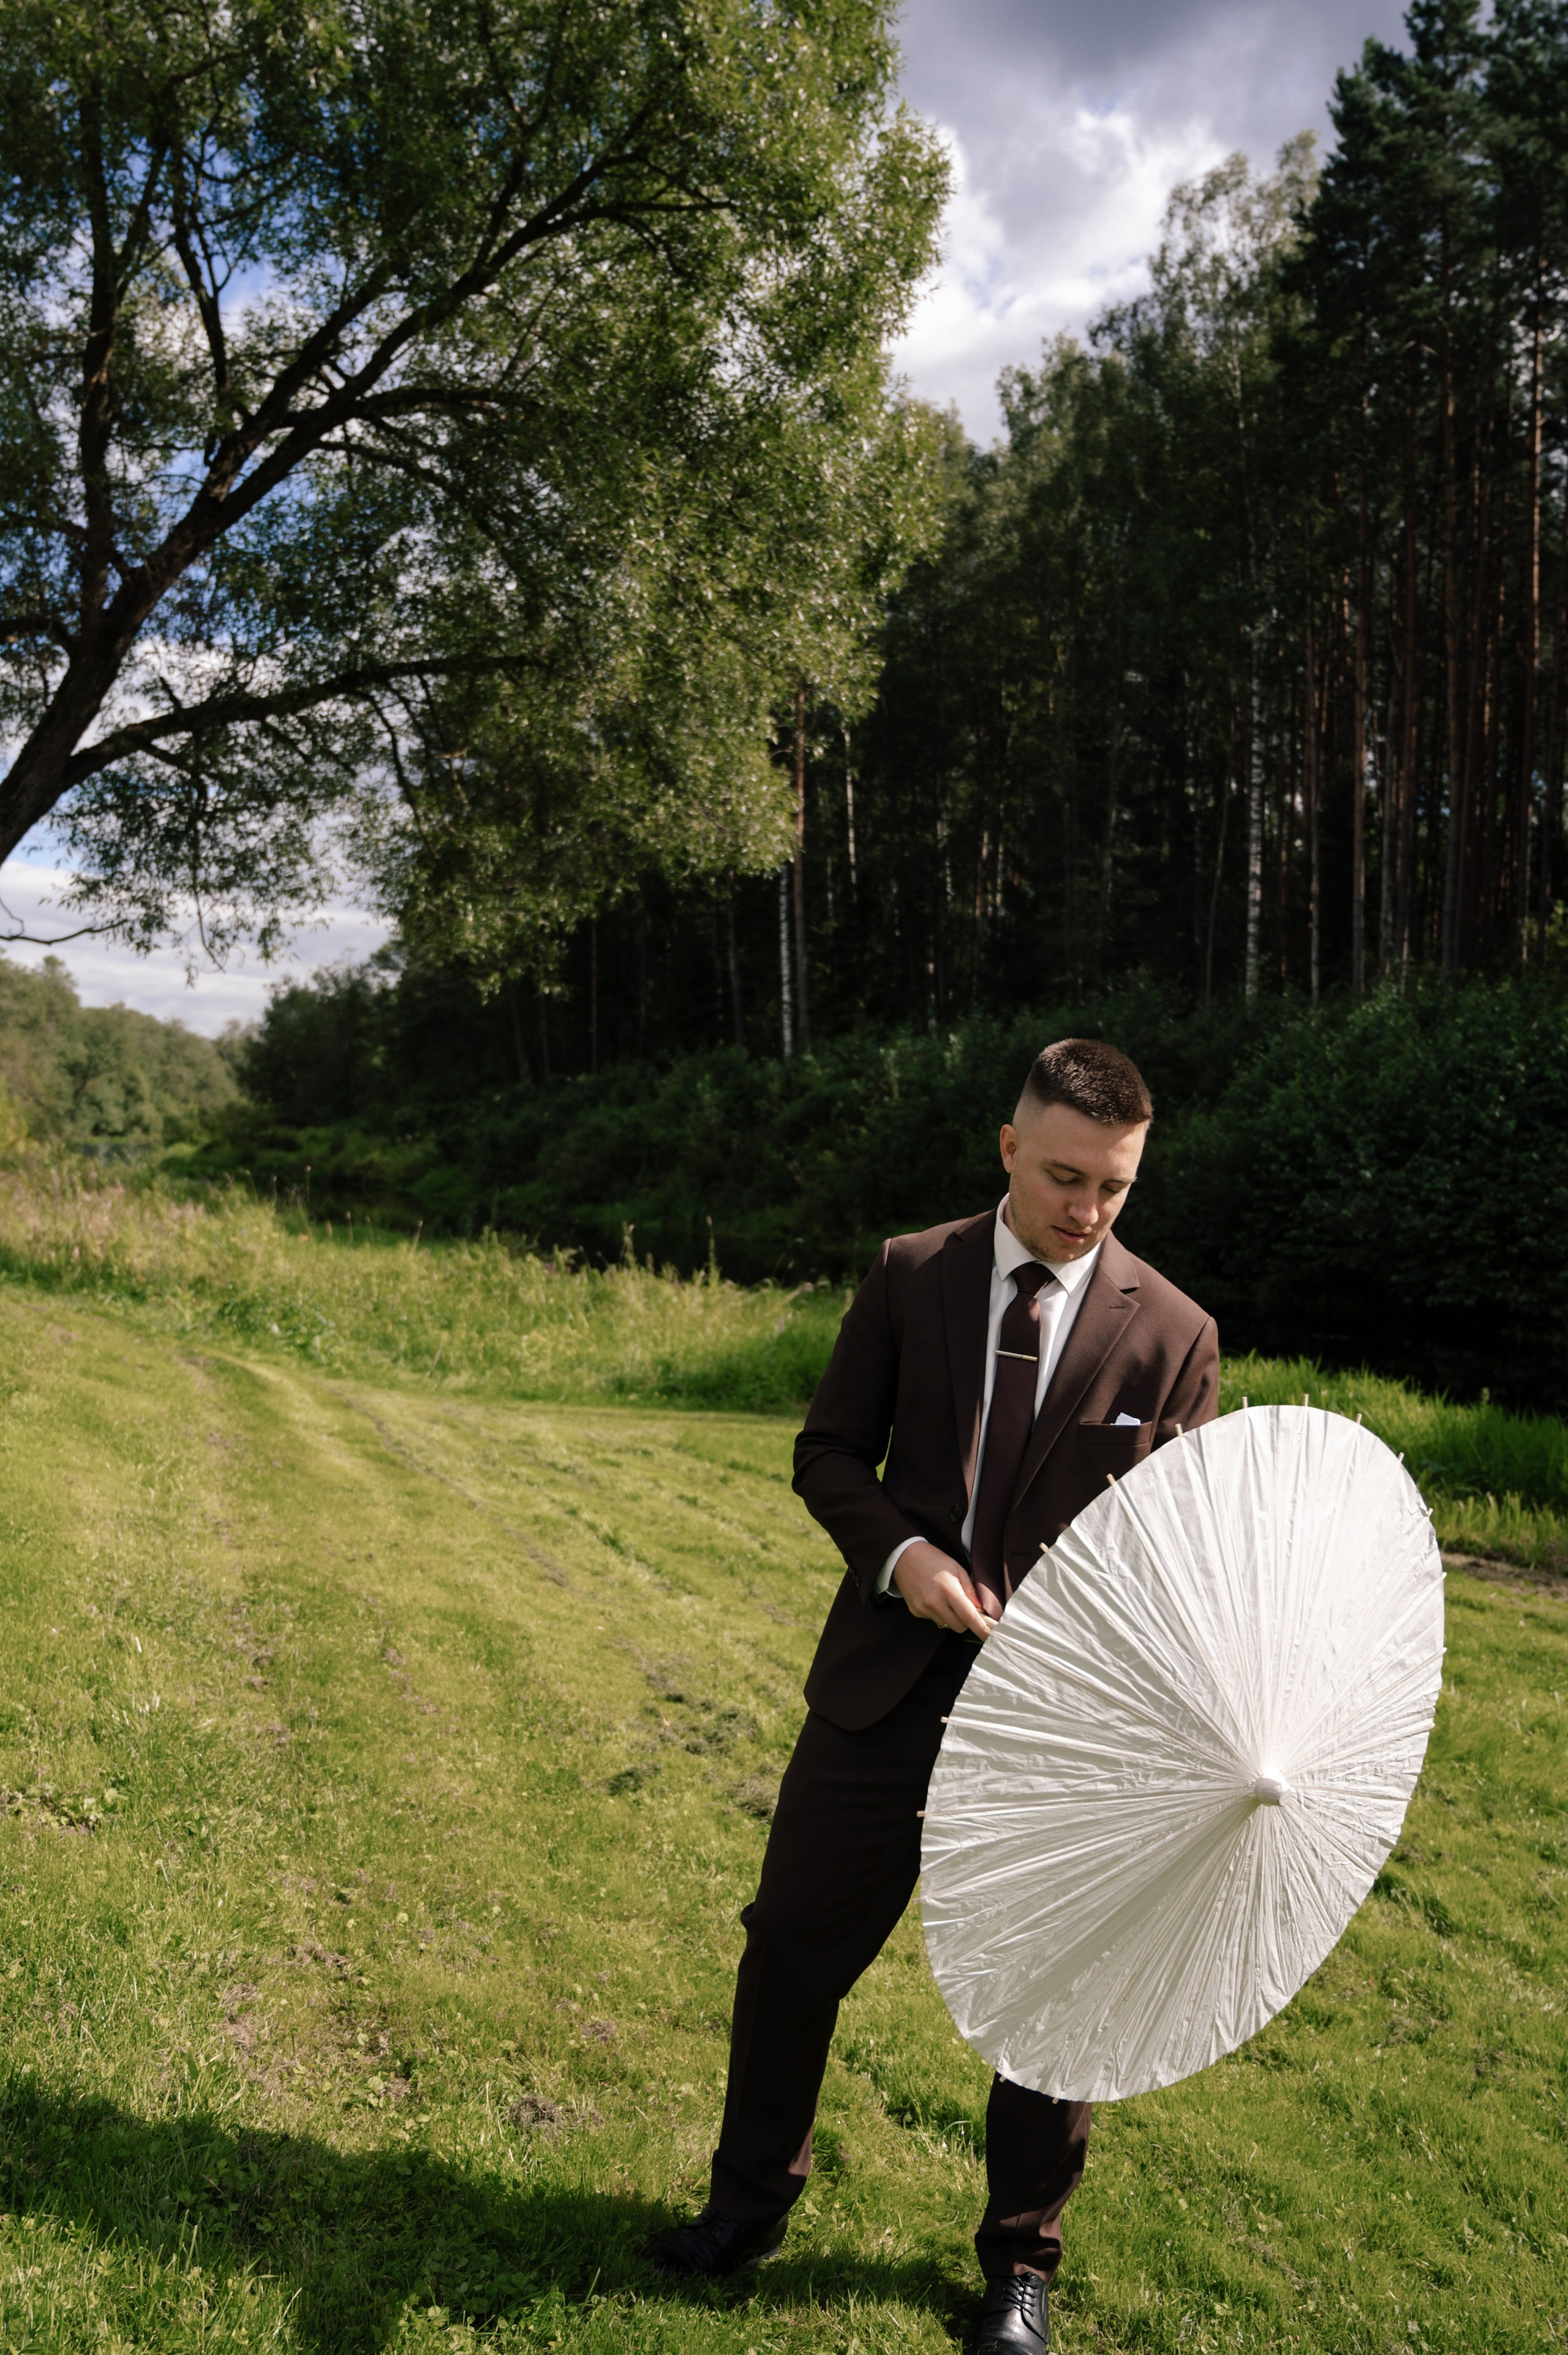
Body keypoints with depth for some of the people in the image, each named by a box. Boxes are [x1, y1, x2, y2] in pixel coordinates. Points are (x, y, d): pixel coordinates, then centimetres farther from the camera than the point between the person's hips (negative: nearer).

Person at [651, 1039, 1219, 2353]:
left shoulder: (1174, 1334, -5)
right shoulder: (910, 1277, -1)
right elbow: (829, 1453, 4)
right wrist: (900, 1552, -14)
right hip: (888, 1685, 2)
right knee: (795, 1946, 11)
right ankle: (753, 2200, 38)